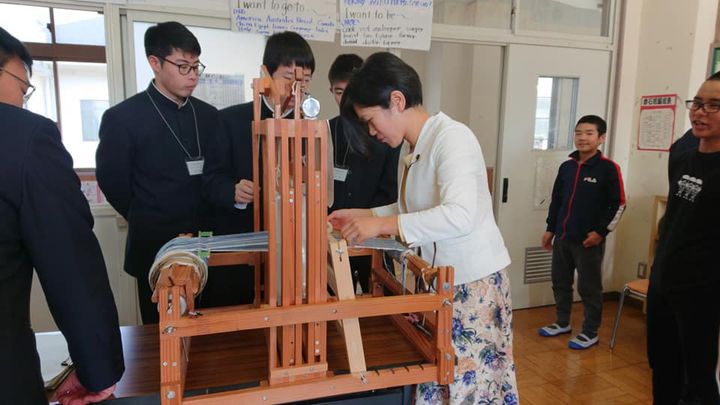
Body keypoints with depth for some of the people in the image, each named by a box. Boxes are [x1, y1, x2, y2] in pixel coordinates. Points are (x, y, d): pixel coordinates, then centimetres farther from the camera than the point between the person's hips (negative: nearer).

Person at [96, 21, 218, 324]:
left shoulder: (208, 115, 6)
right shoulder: (123, 117, -8)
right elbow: (112, 182, -1)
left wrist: (207, 225, 4)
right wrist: (147, 224, 7)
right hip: (157, 249, -4)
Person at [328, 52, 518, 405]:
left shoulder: (451, 136, -18)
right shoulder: (409, 147, 8)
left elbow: (460, 216, -31)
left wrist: (382, 224, -29)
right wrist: (364, 215, 7)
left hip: (473, 283, -8)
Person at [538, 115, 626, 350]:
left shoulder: (608, 168, -8)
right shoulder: (566, 167, 8)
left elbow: (618, 204, -8)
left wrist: (601, 232, -12)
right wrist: (550, 228, 13)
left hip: (589, 240, -6)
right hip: (562, 237, 6)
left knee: (589, 287, 4)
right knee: (560, 282, 14)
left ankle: (590, 333, 19)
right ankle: (562, 323, 32)